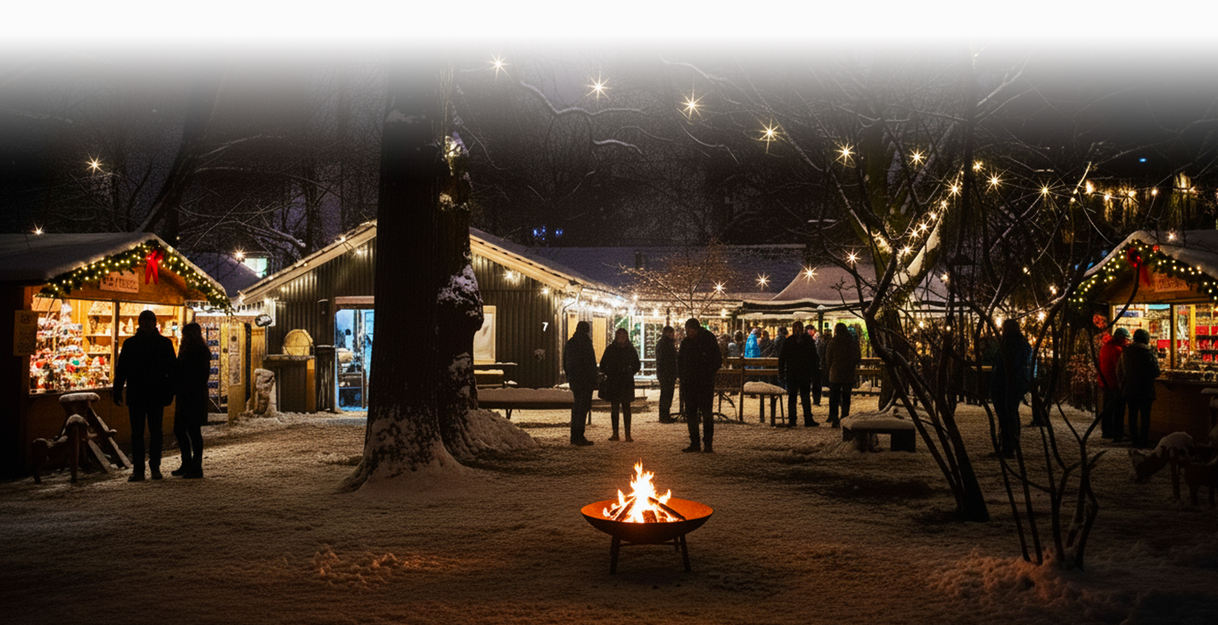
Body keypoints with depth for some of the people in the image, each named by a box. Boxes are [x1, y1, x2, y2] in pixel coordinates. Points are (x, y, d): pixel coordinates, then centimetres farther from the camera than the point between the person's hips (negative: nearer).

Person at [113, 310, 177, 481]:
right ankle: (137, 469, 6)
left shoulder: (165, 343, 3)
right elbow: (121, 369, 6)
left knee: (155, 432, 3)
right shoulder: (130, 343, 5)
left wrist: (169, 393, 0)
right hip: (135, 395, 1)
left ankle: (155, 467, 13)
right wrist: (117, 392, 0)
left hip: (156, 396, -1)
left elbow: (172, 370, 5)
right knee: (137, 433, 3)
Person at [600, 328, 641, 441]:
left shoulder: (631, 350, 5)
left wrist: (629, 374, 1)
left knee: (626, 407, -3)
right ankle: (615, 434, 8)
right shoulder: (610, 349, 5)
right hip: (613, 382, 1)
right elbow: (603, 365, 10)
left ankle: (628, 435, -2)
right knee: (614, 408, 3)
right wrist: (608, 374, -2)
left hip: (626, 382, -1)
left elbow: (636, 365, 14)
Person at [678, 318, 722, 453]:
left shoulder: (709, 340, -5)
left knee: (706, 413, -4)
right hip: (689, 383, 5)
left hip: (705, 384, -5)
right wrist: (681, 375, 5)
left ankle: (708, 444, 2)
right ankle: (694, 443, 13)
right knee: (690, 413, 6)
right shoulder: (685, 342, 8)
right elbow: (680, 360, 18)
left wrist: (707, 374, -12)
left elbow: (717, 361, -4)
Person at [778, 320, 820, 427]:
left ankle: (792, 420, 6)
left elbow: (782, 359, 0)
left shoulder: (787, 342, -3)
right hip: (805, 374, 0)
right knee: (805, 397, 6)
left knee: (792, 397, 7)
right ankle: (808, 420, 3)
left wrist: (781, 373, 5)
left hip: (791, 374, 0)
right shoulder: (809, 342, -2)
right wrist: (815, 373, 8)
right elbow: (814, 359, 2)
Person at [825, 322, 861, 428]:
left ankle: (834, 421, 3)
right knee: (846, 399, 12)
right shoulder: (853, 343, -2)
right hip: (849, 376, 2)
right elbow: (856, 359, 2)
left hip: (835, 375, -2)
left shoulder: (832, 343, -7)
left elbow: (828, 359, -2)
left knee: (834, 399, 7)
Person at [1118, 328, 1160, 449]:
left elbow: (1119, 372, 10)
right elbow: (1156, 373, -8)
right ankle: (1144, 441, 2)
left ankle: (1135, 440, 13)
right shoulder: (1149, 353, -12)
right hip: (1145, 390, -4)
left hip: (1129, 389, 4)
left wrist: (1123, 383, 22)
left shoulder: (1125, 352, 3)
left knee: (1132, 414, 10)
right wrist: (1156, 360, 8)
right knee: (1145, 415, 2)